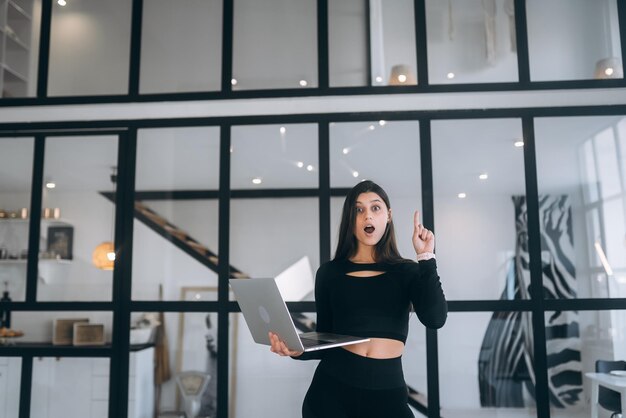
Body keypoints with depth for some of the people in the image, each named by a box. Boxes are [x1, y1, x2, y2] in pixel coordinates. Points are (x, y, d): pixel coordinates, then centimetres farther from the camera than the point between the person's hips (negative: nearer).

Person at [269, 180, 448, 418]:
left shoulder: (407, 271, 5)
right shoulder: (330, 272, 4)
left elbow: (435, 318, -12)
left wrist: (426, 257, -8)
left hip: (387, 391, 0)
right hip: (332, 389, 0)